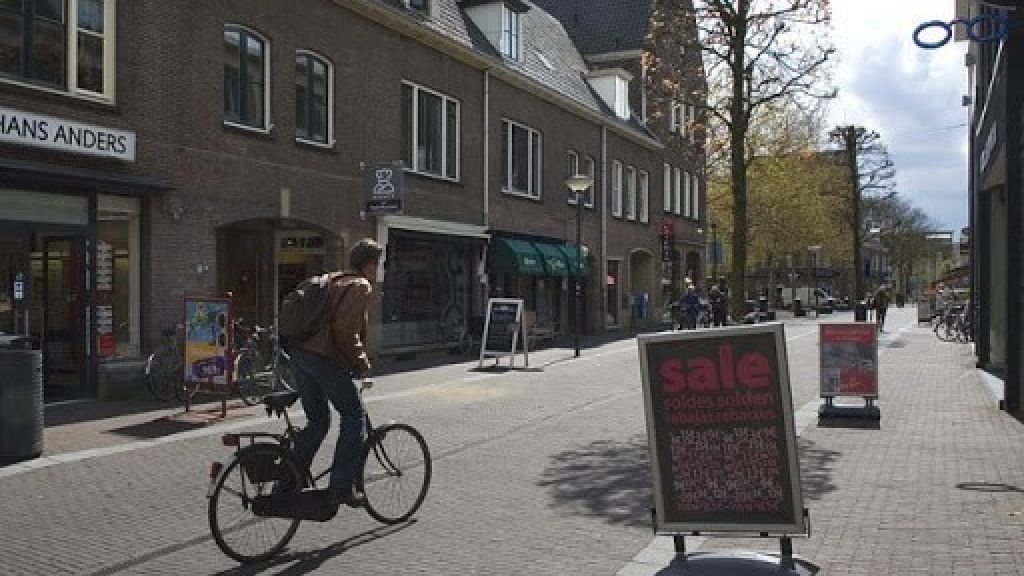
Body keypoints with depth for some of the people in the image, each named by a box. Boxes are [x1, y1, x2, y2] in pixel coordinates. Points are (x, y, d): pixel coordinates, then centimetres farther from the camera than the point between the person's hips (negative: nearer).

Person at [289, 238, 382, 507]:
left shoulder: (336, 282, 24)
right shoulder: (361, 286, -5)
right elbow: (345, 330, -17)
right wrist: (361, 363, -5)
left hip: (300, 353, 9)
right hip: (324, 358, -9)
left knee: (317, 421, 19)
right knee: (354, 416, 1)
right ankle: (341, 488, -1)